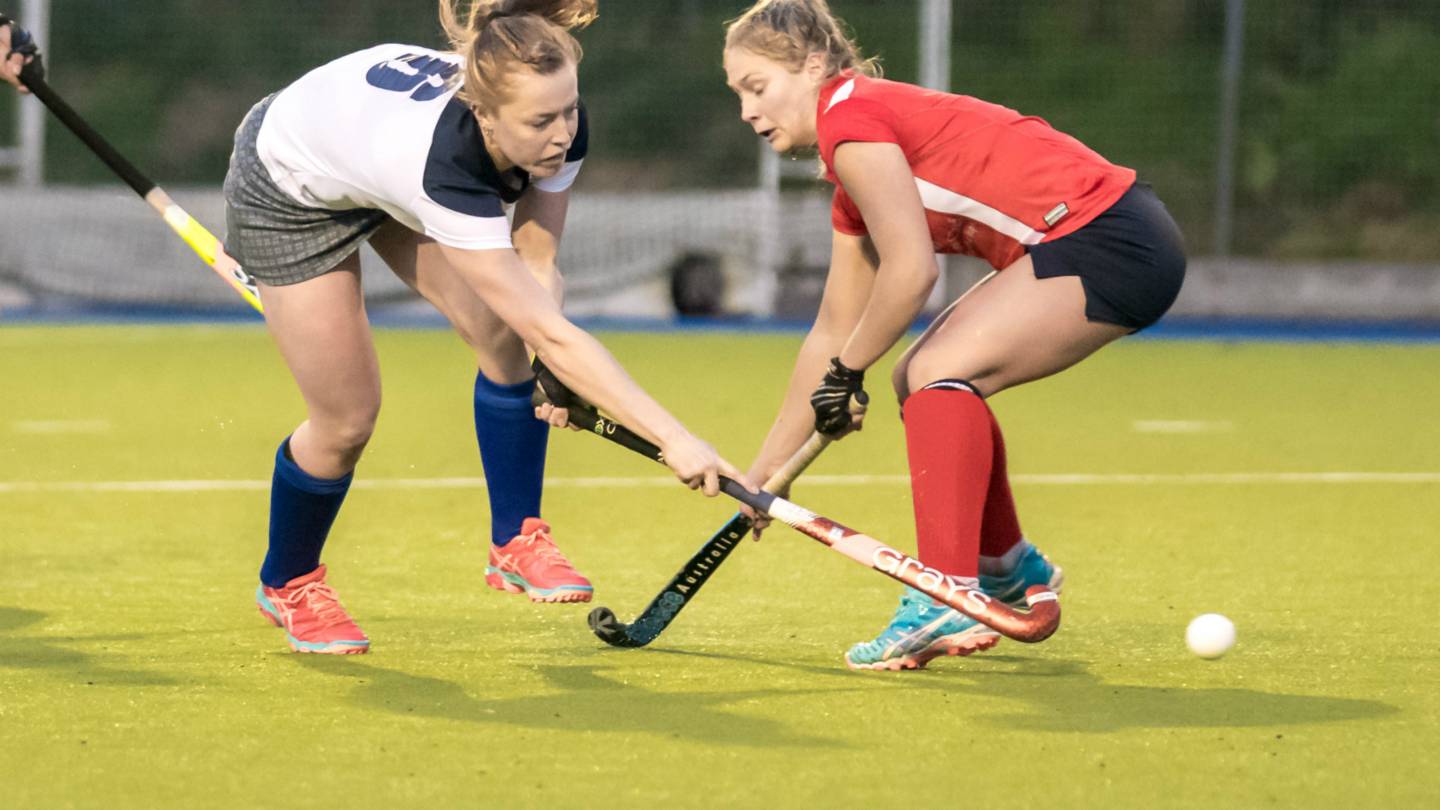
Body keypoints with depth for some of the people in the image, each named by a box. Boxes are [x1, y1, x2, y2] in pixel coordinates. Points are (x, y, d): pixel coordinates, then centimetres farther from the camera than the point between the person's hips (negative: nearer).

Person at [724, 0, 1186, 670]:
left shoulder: (852, 118, -11)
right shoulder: (852, 192, 19)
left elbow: (912, 270, -19)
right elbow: (833, 332, 23)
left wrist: (848, 371, -4)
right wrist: (763, 474, 26)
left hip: (1110, 238, -10)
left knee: (939, 371, -18)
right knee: (922, 378, 15)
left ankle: (947, 604, -23)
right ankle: (1008, 570, 31)